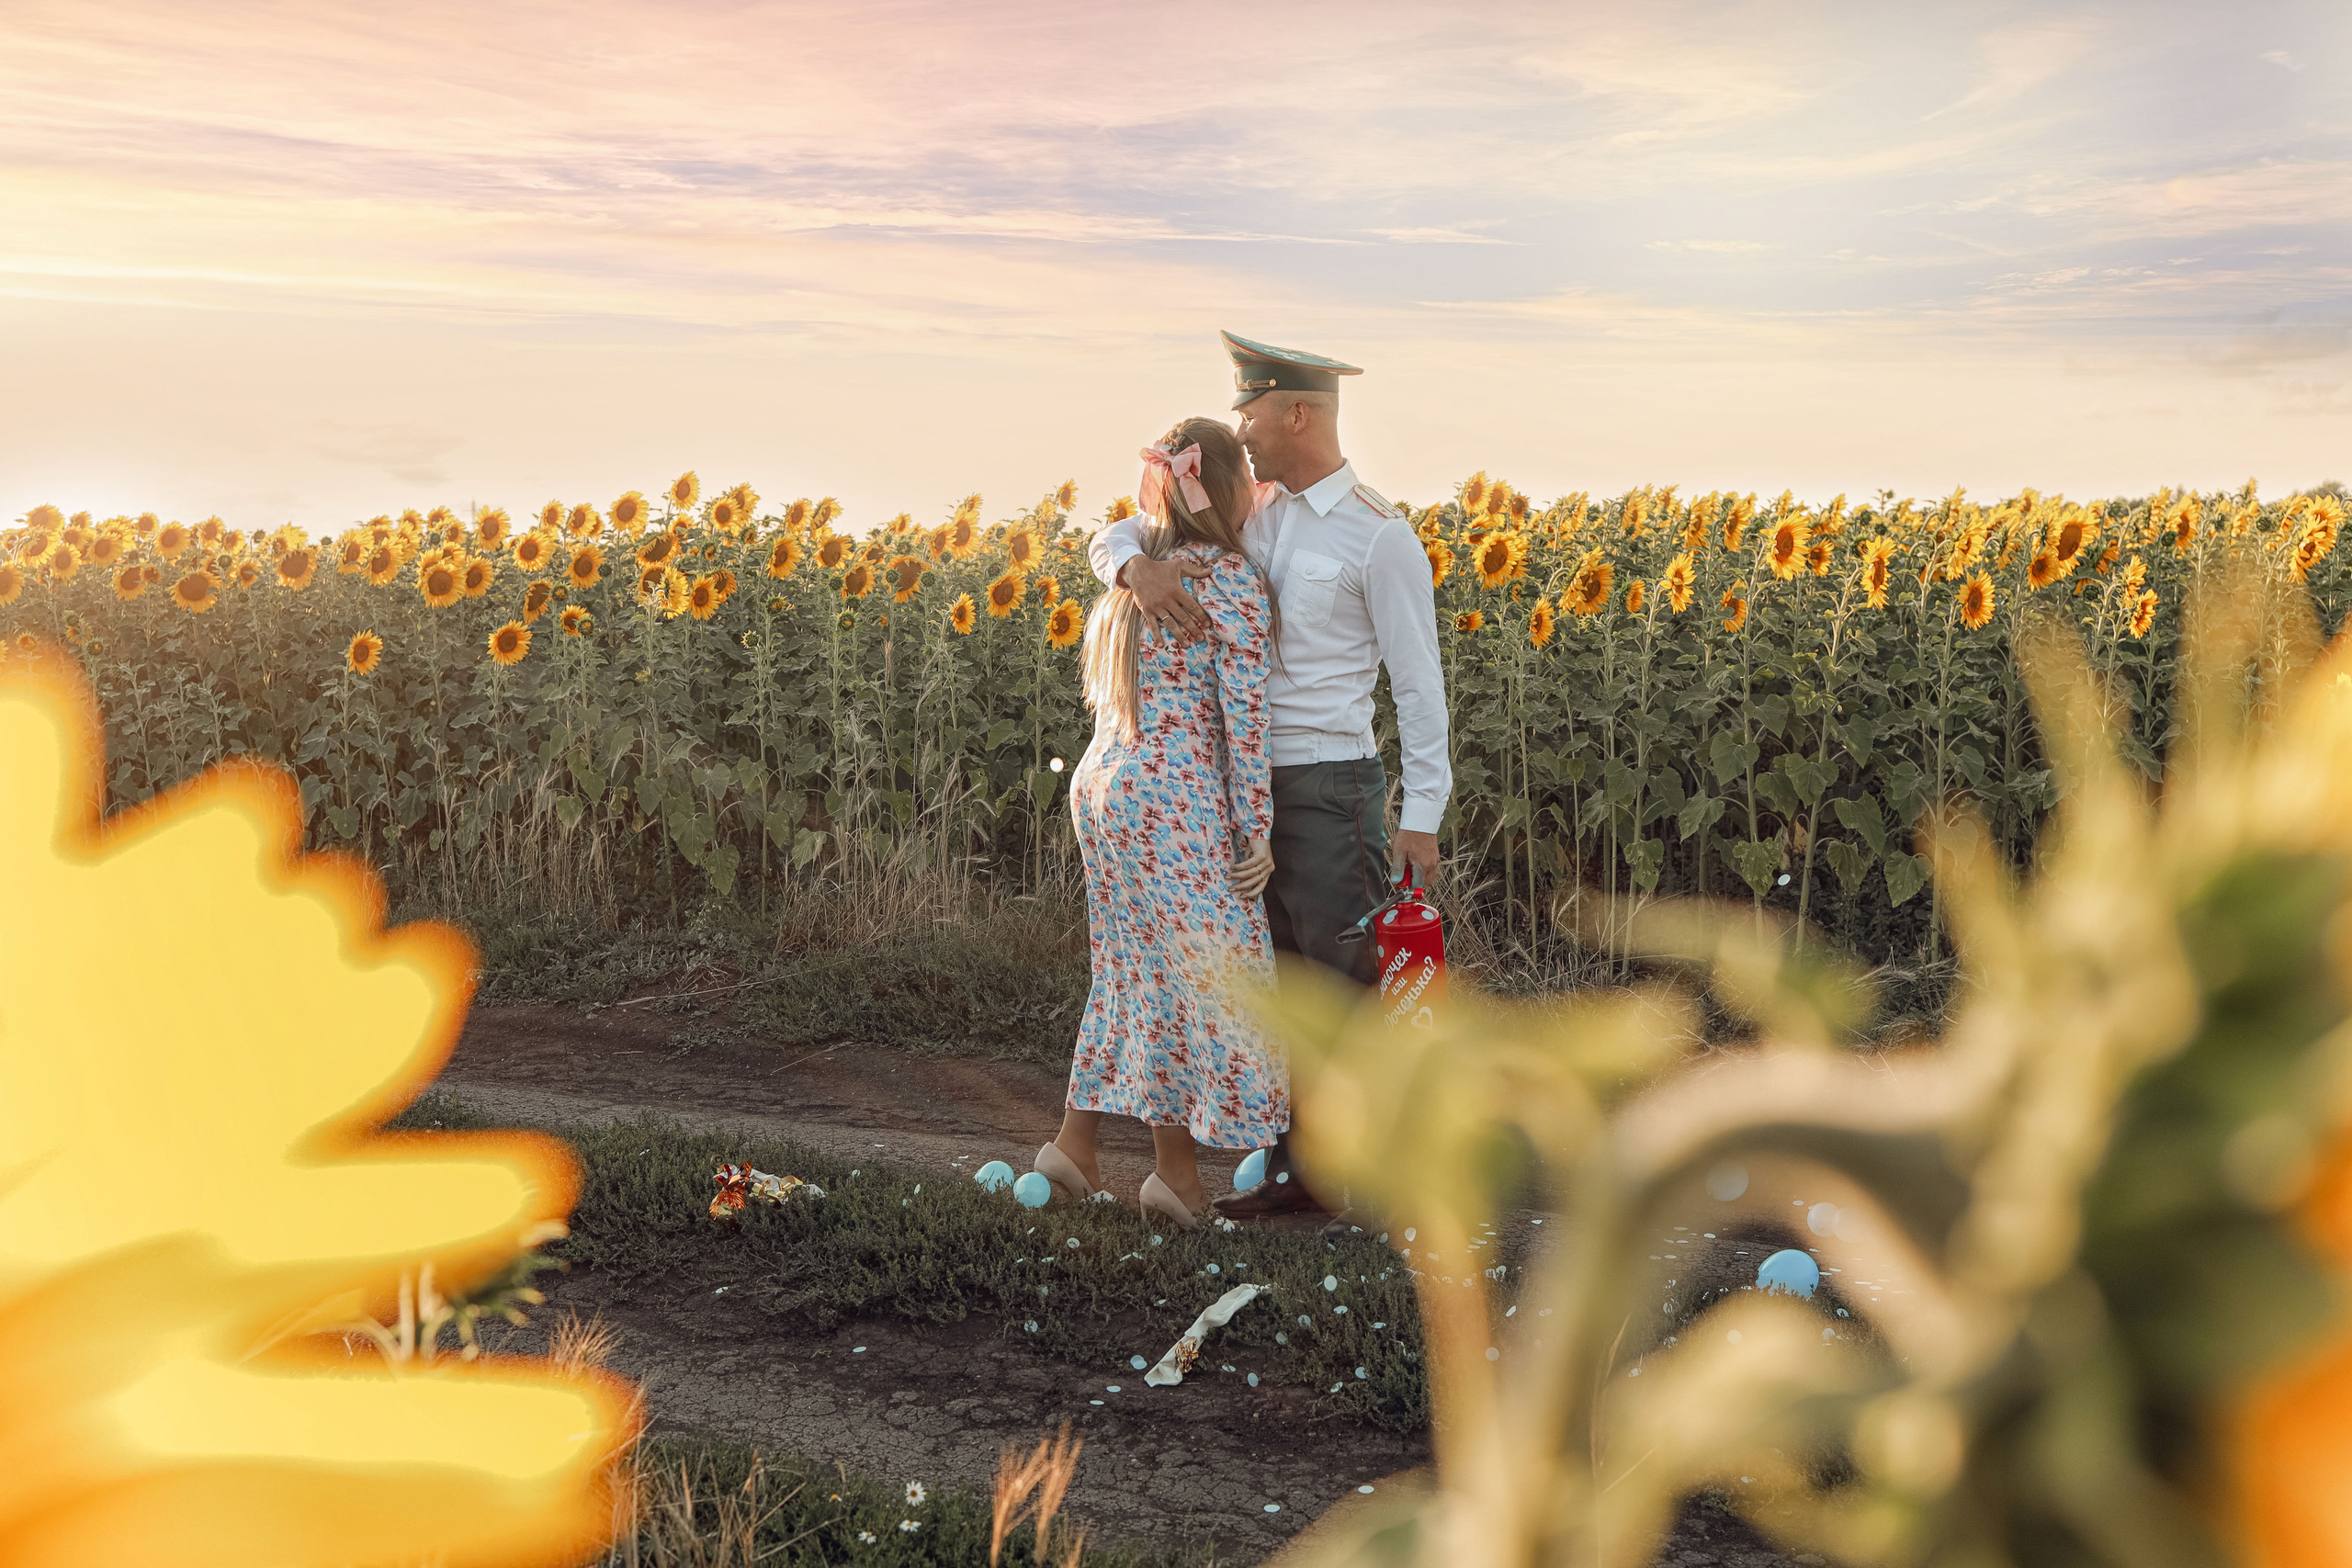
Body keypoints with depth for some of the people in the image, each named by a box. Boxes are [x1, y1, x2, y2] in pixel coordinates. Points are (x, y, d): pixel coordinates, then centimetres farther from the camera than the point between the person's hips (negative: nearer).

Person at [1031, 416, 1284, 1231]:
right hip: (1178, 805, -8)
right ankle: (1176, 1170, 9)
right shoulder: (1234, 579, -11)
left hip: (1104, 787, 8)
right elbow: (1244, 714, -13)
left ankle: (1076, 1140, 21)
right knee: (1199, 969, 2)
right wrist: (1258, 833, -10)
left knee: (1137, 965, 19)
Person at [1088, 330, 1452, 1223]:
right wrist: (1139, 567, -14)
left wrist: (1422, 815, -11)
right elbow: (1112, 540, 12)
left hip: (1330, 787, -7)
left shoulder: (1378, 535, -9)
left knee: (1345, 985, -4)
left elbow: (1418, 684, -8)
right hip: (1249, 786, 7)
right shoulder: (1250, 517, 11)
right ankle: (1295, 1167, 17)